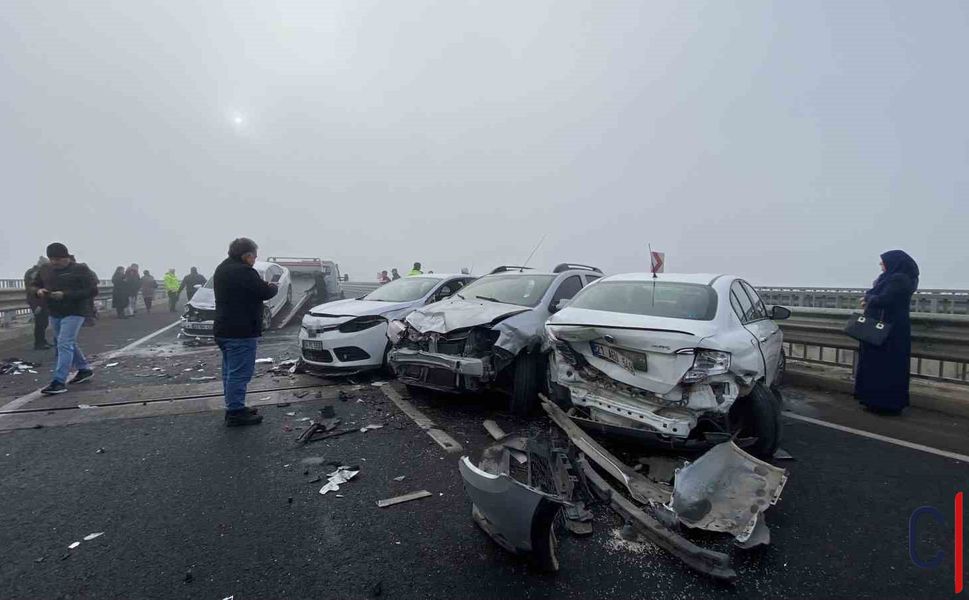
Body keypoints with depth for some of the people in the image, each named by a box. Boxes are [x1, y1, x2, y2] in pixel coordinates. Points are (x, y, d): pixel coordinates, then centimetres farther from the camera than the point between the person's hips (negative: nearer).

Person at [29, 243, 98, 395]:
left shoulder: (80, 269, -11)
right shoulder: (45, 270, 7)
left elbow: (92, 291, -16)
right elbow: (33, 285, 18)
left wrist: (66, 295, -24)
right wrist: (38, 291, -6)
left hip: (74, 312, -7)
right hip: (54, 313, 7)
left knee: (64, 344, -13)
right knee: (69, 344, 17)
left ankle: (59, 382, -11)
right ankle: (84, 369, 33)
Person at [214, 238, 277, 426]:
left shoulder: (222, 269, 14)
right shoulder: (244, 272, -18)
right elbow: (265, 292, -14)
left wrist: (265, 286, 11)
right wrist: (274, 287, 6)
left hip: (223, 330, 11)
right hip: (241, 332, -10)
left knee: (230, 371, 17)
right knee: (239, 372, -4)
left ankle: (233, 408, 27)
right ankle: (235, 412, 1)